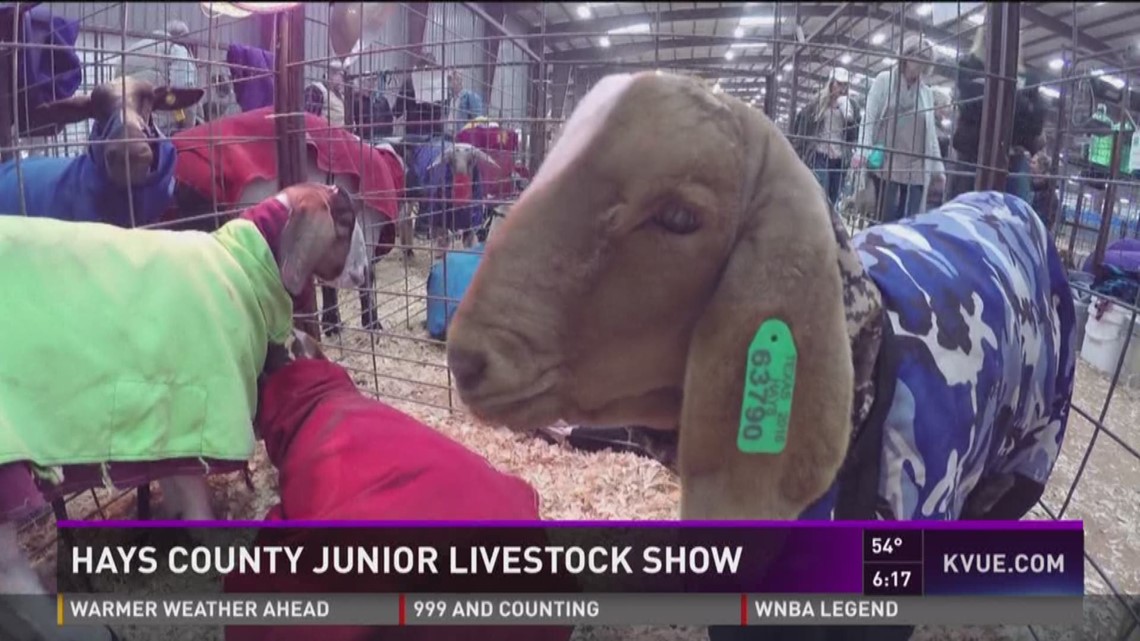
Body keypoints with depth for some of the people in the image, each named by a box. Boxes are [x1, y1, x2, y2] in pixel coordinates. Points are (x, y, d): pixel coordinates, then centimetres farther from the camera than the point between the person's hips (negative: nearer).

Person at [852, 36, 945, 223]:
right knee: (887, 220, -9)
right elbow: (869, 116, 1)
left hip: (917, 168, 3)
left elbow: (931, 132, 19)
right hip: (885, 163, -3)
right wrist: (862, 150, -13)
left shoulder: (927, 93, 19)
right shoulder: (884, 80, 9)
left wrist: (937, 166, 14)